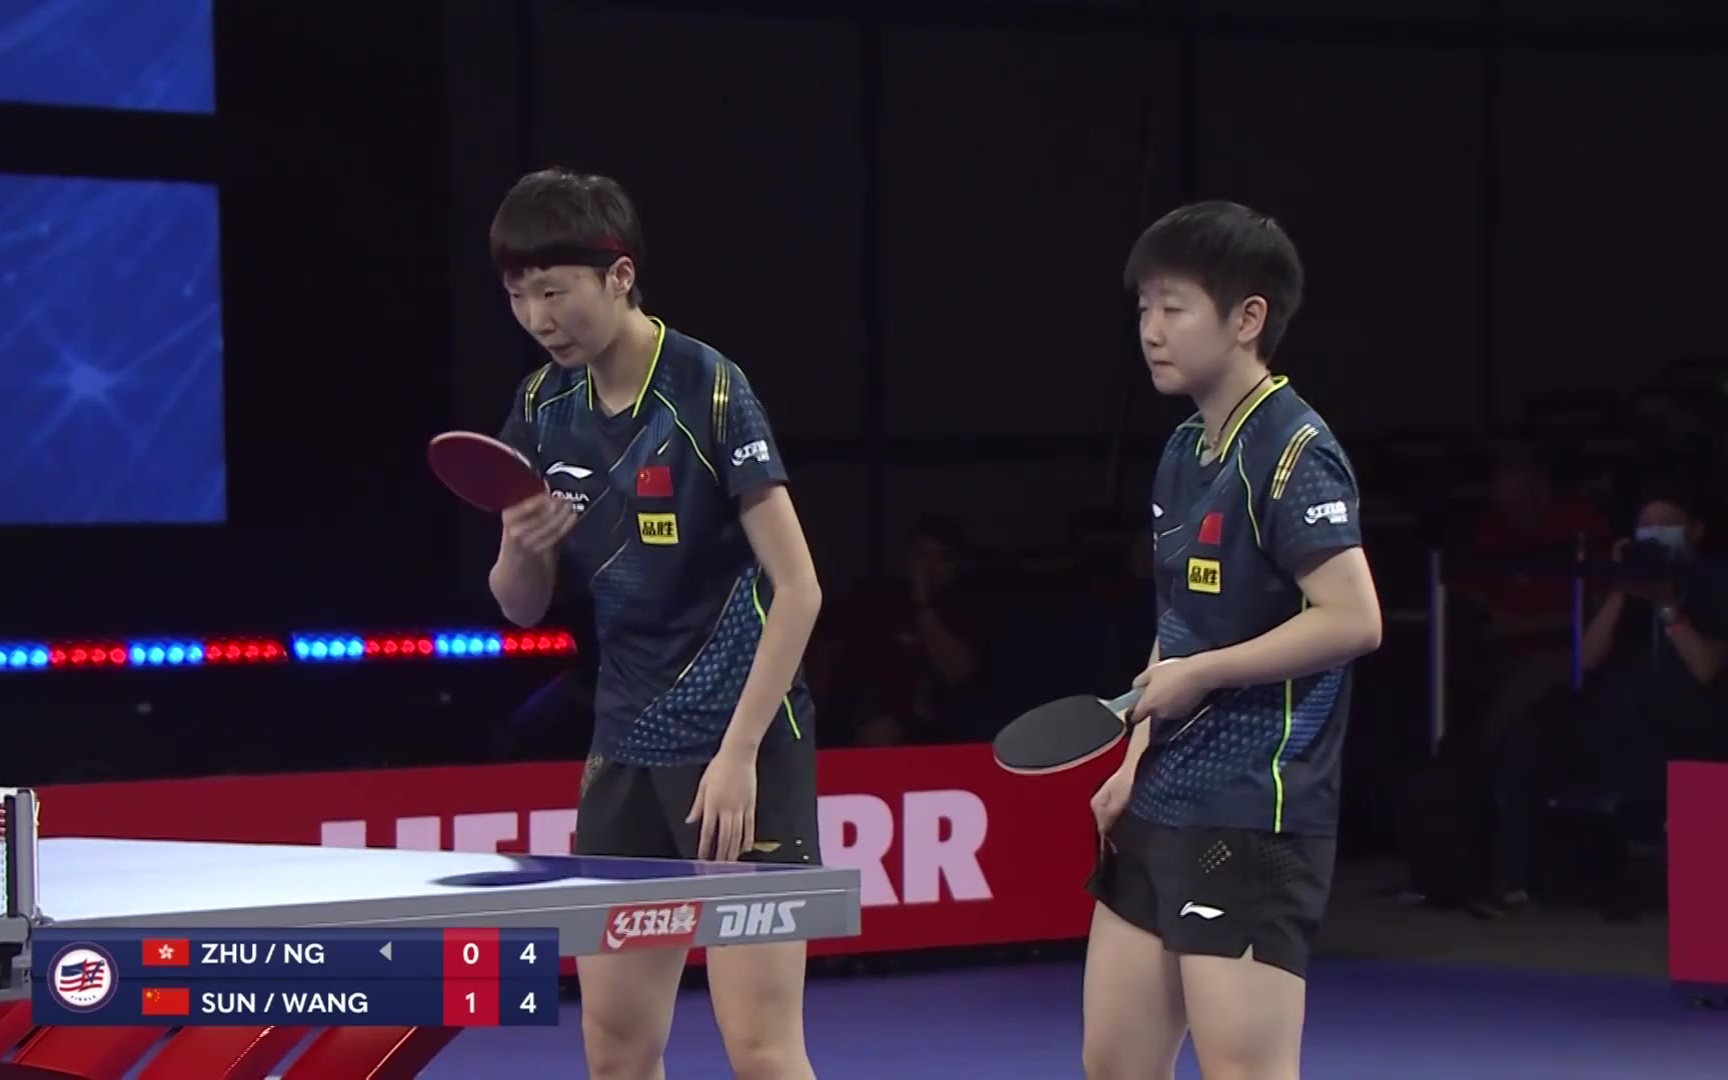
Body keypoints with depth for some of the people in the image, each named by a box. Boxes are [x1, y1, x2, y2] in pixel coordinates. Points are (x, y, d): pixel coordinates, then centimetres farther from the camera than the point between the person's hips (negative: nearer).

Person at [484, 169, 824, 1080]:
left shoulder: (709, 391, -13)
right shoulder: (544, 409, 5)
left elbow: (797, 588, -14)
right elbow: (521, 609, 11)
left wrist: (737, 752, -19)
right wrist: (523, 548, -12)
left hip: (741, 746, -7)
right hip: (626, 750, 7)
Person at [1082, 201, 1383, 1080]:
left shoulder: (1292, 452, -13)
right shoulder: (1183, 454, 15)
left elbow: (1352, 619, -21)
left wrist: (1200, 674, -15)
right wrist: (1137, 762, 12)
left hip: (1253, 818, -9)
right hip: (1163, 811, 9)